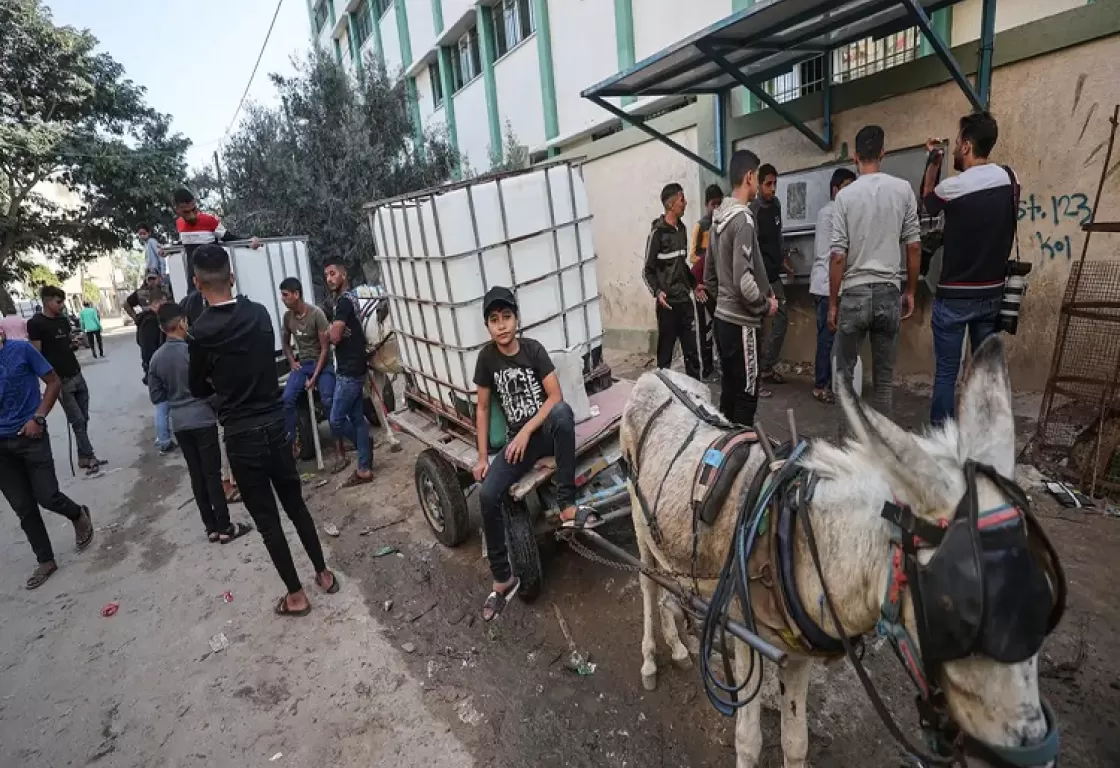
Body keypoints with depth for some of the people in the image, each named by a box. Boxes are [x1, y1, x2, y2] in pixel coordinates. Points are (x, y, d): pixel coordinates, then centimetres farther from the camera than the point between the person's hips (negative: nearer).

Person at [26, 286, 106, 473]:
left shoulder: (64, 320, 11)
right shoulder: (35, 323, -10)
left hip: (77, 376, 6)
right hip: (61, 381, -6)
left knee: (83, 419, 8)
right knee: (78, 421, -3)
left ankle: (84, 457, 15)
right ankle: (88, 457, 5)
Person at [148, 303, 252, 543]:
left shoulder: (156, 358, 3)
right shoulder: (193, 351, -14)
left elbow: (156, 397, 7)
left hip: (180, 424, 5)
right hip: (202, 419, -5)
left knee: (196, 475, 11)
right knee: (212, 474, 0)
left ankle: (211, 527, 18)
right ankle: (224, 528, 6)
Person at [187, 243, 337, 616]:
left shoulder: (200, 332, -14)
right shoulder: (260, 314, -2)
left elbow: (198, 389, 2)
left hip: (241, 434, -4)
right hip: (275, 422, 4)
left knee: (266, 518, 8)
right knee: (295, 503, 18)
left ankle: (296, 595, 19)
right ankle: (324, 573, 30)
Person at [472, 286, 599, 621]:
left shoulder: (533, 348, -7)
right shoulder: (487, 357, -2)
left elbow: (555, 396, -12)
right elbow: (482, 408, 3)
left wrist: (526, 431, -19)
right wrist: (482, 457, -2)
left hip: (546, 429, -2)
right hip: (517, 439, 2)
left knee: (563, 410, -38)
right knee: (487, 495, -20)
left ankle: (567, 507, -30)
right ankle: (503, 579, -1)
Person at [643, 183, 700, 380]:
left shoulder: (682, 228, 11)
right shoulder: (658, 232, -10)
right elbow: (648, 270, -9)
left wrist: (694, 284, 23)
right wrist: (657, 291, -24)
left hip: (685, 300, 6)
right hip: (668, 302, -6)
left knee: (691, 349, 10)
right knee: (665, 350, 2)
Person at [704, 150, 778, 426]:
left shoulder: (718, 219, 11)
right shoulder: (742, 218, -16)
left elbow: (709, 276, 16)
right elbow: (743, 279, -22)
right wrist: (765, 305, -8)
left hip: (722, 317, 9)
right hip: (740, 321, -9)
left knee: (730, 389, 17)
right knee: (746, 393, 1)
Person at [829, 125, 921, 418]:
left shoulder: (845, 195, -4)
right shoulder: (903, 190, 2)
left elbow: (838, 256, -8)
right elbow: (914, 246, 3)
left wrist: (832, 303, 0)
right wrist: (911, 292, 14)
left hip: (854, 294, -2)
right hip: (888, 293, 2)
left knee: (845, 371, 9)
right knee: (884, 375, 10)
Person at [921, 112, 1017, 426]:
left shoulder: (953, 187, -14)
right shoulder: (1010, 179, 3)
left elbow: (928, 204, 7)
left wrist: (933, 163, 15)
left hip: (955, 296, -6)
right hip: (992, 293, 6)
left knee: (946, 374, 1)